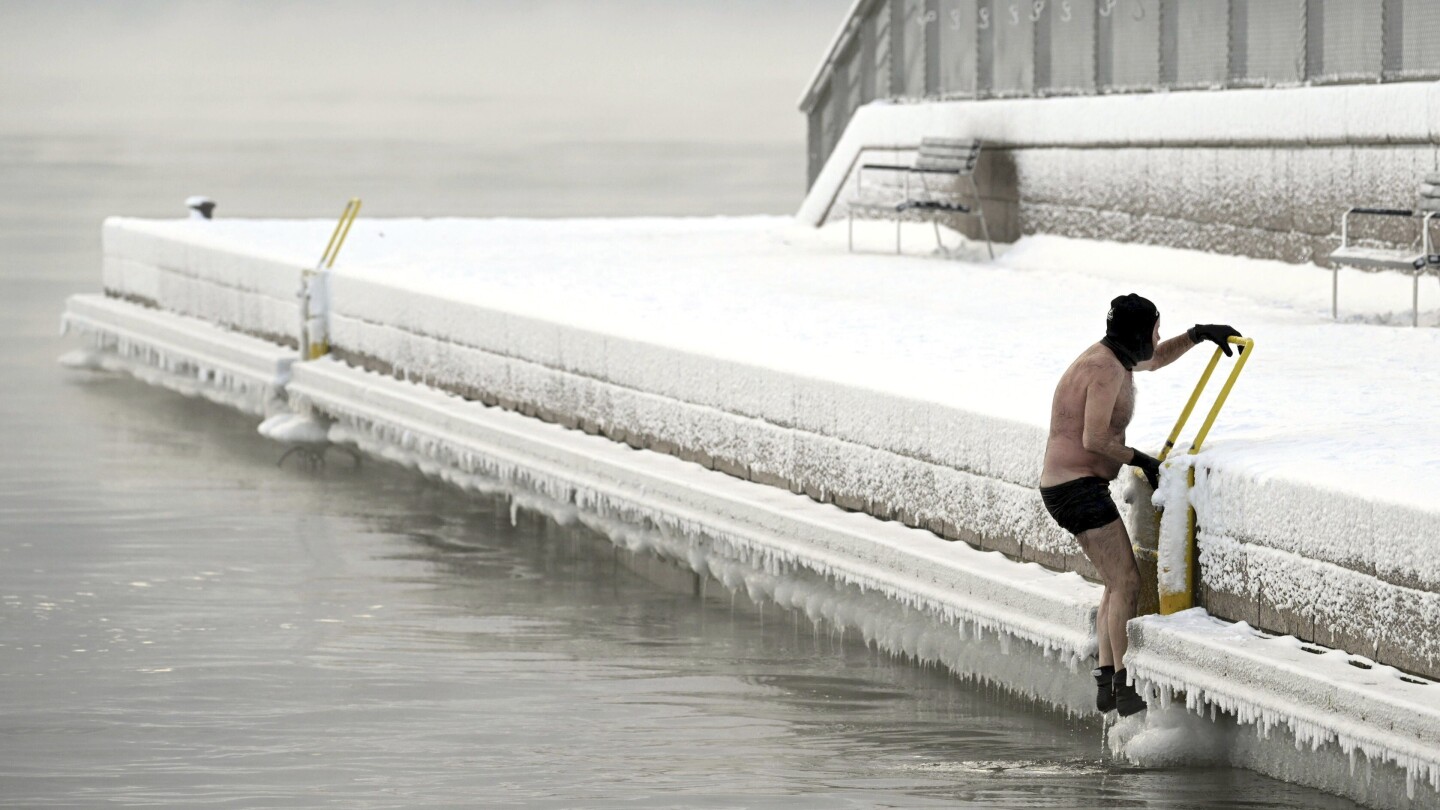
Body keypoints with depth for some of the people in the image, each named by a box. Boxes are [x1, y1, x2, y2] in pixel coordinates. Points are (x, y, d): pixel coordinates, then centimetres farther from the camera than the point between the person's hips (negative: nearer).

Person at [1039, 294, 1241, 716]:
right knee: (1126, 583, -13)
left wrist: (1197, 335, 20)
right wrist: (1140, 461, -11)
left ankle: (1107, 683, 13)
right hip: (1079, 487, -11)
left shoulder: (1109, 356, 13)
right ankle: (1125, 689, -15)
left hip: (1070, 487, 11)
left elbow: (1156, 359, 34)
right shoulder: (1107, 369, -18)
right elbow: (1095, 438, -25)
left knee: (1119, 580, 16)